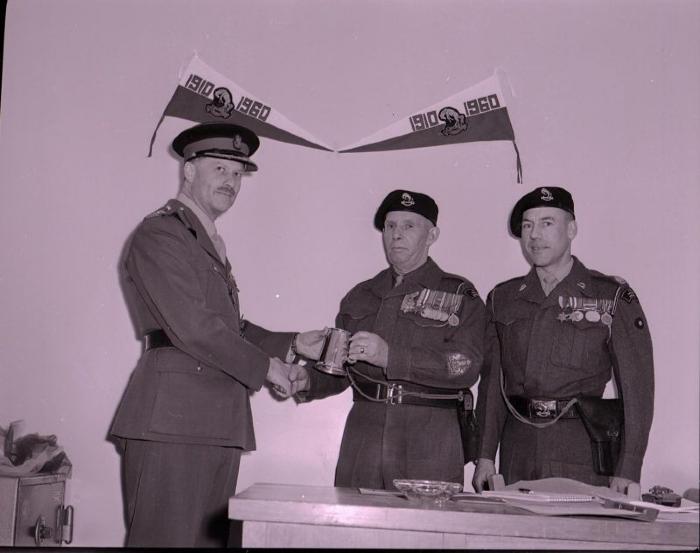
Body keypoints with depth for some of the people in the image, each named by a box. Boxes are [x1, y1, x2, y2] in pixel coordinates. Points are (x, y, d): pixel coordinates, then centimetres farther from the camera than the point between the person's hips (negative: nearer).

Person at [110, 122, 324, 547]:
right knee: (167, 537, -5)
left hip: (218, 424, 9)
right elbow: (192, 328, -16)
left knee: (211, 538, 10)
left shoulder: (211, 243, 24)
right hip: (173, 419, -9)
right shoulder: (160, 234, -7)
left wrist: (292, 344, 11)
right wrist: (264, 366, -8)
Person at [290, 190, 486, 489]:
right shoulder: (361, 296, 17)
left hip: (429, 444, -3)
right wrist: (308, 380, 0)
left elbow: (465, 365, -12)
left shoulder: (460, 296, 3)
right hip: (363, 435, 3)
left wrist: (390, 356, -20)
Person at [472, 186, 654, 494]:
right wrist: (485, 456, 4)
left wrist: (627, 472, -10)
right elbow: (492, 382, 12)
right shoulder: (502, 299, 12)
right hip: (517, 451, 3)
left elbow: (637, 386, -3)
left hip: (582, 448, -3)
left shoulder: (612, 297, 1)